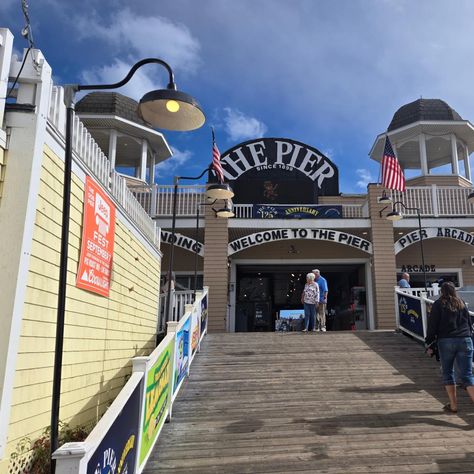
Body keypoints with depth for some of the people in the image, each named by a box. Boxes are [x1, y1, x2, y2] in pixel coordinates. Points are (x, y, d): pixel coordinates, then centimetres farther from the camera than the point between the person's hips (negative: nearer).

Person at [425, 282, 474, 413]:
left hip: (446, 342, -3)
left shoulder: (438, 305, 0)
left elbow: (432, 326, -3)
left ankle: (453, 405, 13)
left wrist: (429, 344, 2)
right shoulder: (461, 303, 12)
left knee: (448, 373, 12)